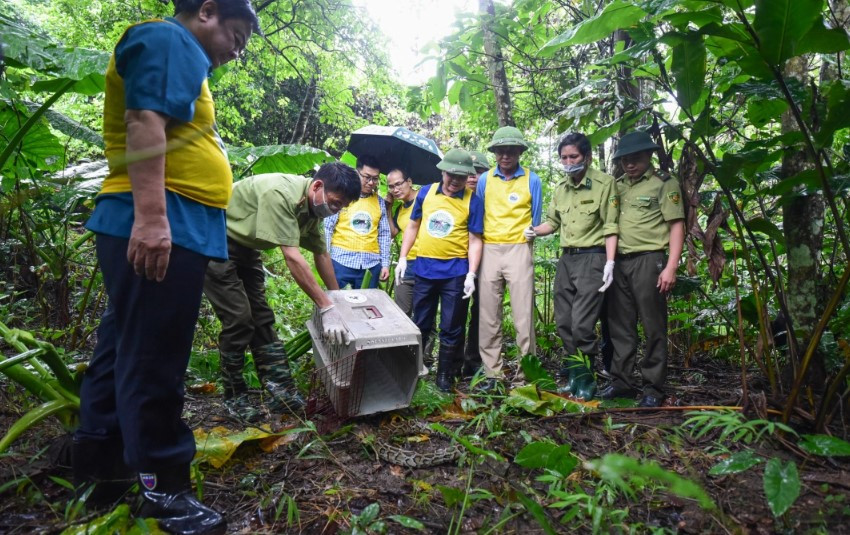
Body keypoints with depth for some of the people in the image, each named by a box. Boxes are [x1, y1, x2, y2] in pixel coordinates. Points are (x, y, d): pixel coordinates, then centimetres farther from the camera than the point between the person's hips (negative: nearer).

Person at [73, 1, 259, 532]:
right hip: (160, 229, -11)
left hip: (172, 228, 11)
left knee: (125, 350, 14)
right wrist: (151, 217, -27)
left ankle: (99, 472, 27)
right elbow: (144, 124, -18)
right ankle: (163, 487, 6)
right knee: (152, 359, -4)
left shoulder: (182, 56, 29)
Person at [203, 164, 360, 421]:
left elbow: (321, 254, 8)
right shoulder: (280, 194, -33)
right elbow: (293, 258, -36)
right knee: (238, 319, -11)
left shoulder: (312, 206, -4)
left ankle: (282, 391, 7)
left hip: (243, 246, 9)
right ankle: (234, 397, 5)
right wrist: (327, 307, -33)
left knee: (261, 316, 4)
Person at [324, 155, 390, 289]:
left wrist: (385, 264, 7)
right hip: (342, 261, -3)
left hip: (370, 264, 3)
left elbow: (384, 234, 12)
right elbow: (327, 229, 0)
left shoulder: (379, 202, 10)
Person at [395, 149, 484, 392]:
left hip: (455, 272, -2)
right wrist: (402, 258, 6)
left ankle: (445, 376, 20)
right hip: (424, 268, 3)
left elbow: (474, 240, -6)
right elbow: (413, 226, 11)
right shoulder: (425, 192, 3)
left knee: (451, 329, 6)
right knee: (420, 324, 14)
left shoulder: (473, 201, -5)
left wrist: (471, 274, -13)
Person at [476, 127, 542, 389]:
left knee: (523, 315, -4)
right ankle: (493, 372, 13)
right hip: (489, 250, 2)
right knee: (488, 316, 4)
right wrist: (487, 237, 3)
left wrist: (524, 238, 4)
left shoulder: (532, 180, 4)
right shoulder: (484, 179, 9)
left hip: (519, 250, -2)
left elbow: (535, 220, 9)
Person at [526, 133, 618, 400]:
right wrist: (534, 231, 1)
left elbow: (610, 226, -9)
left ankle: (585, 379, 7)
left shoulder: (604, 183, -6)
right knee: (563, 322, 10)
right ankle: (574, 373, 24)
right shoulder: (560, 188, 13)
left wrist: (610, 262, -15)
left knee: (582, 323, -10)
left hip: (592, 258, -7)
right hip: (566, 258, 7)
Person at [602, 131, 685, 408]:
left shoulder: (664, 184, -1)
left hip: (648, 261, -6)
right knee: (620, 326, 10)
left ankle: (653, 388, 10)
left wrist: (670, 267, -14)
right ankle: (621, 381, 21)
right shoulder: (618, 185, 16)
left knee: (653, 328, 1)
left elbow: (676, 226, -5)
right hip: (619, 262, 6)